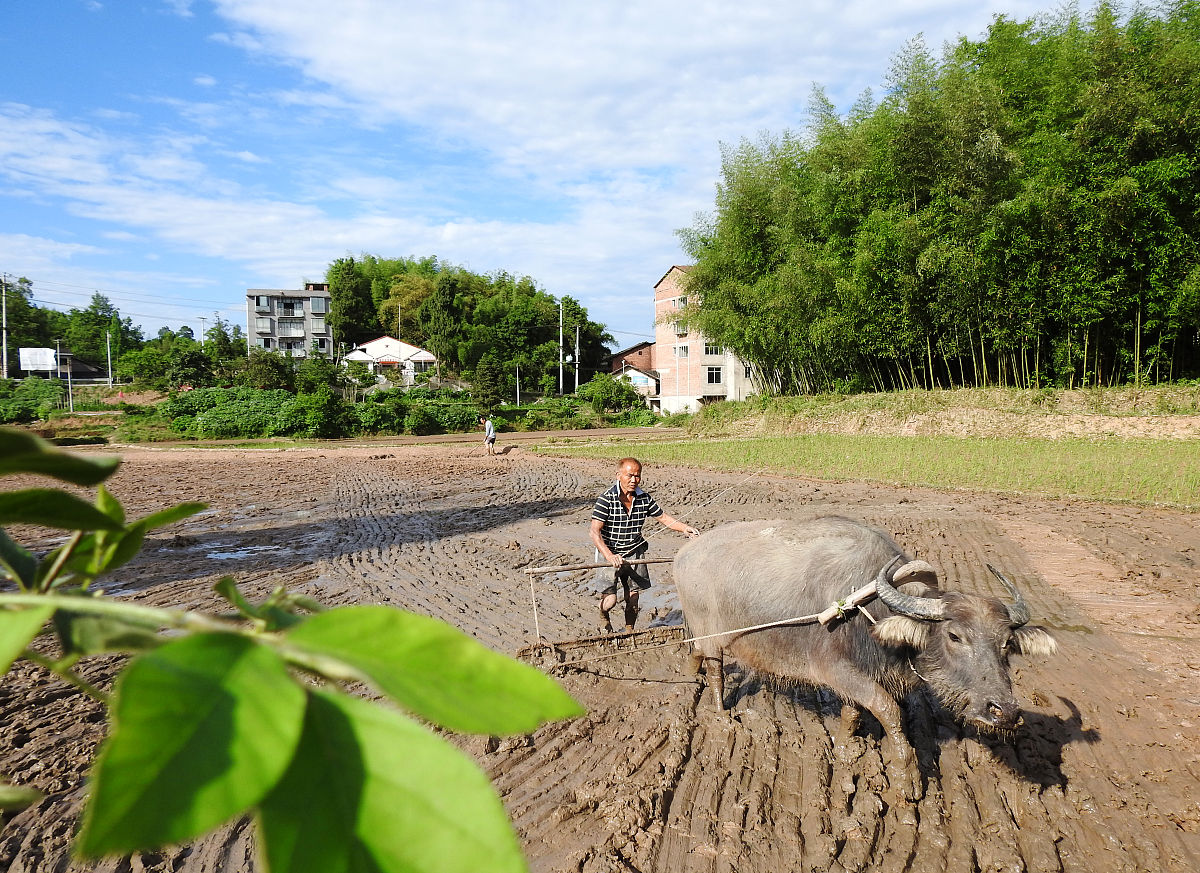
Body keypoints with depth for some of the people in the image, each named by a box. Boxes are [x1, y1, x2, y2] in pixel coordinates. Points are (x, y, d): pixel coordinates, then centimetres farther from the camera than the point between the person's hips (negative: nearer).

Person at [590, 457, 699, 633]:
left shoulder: (644, 498, -2)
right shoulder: (606, 499, -16)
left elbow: (664, 517, 7)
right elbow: (595, 532, -21)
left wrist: (684, 528, -11)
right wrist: (609, 556, -33)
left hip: (635, 553, 4)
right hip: (610, 553, -4)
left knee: (633, 598, 6)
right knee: (610, 600, -8)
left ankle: (629, 631, 30)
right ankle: (604, 618, 28)